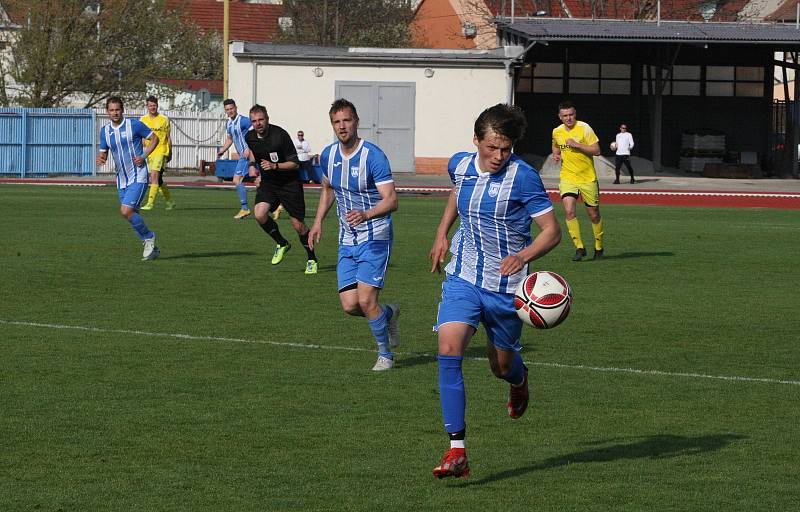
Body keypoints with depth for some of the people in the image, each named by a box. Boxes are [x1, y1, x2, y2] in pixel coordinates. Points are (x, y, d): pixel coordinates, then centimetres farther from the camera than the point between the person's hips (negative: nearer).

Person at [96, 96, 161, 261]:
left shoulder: (134, 125, -8)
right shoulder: (105, 131, 7)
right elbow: (103, 152, 14)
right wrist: (100, 159, -11)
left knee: (126, 211, -19)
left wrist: (144, 156, -12)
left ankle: (148, 237, 2)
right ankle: (151, 248, 22)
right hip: (121, 180, 6)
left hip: (138, 177, -6)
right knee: (133, 216, 8)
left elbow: (154, 138, 1)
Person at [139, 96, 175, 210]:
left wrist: (170, 153, 8)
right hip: (149, 152, 5)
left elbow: (168, 138, 5)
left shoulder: (164, 119, -1)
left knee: (154, 175, -20)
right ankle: (170, 201, 28)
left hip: (161, 150, -5)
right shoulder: (143, 119, 8)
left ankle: (150, 203, -22)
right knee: (158, 180, 11)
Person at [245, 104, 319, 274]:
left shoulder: (280, 135, -20)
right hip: (267, 182, 5)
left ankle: (312, 260, 19)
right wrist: (252, 165, 12)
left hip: (289, 183, -4)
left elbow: (295, 163, -17)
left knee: (298, 225, -2)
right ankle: (282, 244, 6)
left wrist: (275, 166, -29)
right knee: (260, 214, -20)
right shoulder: (250, 137, -3)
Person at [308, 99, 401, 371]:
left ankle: (385, 353, 7)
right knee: (350, 305, -3)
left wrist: (366, 214, -40)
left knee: (366, 300, -15)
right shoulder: (328, 155, 4)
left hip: (375, 239, -6)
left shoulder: (373, 156, -16)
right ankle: (388, 314, 29)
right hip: (347, 241, 6)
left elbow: (391, 200, -23)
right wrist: (318, 221, 17)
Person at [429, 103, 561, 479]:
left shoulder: (523, 177, -17)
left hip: (505, 286, -3)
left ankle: (519, 378, 55)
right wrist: (442, 232, 17)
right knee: (448, 351, -18)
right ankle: (457, 451, -19)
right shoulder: (460, 165, -2)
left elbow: (552, 231, -15)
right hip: (463, 279, 3)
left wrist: (523, 256, -32)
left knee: (501, 365, 13)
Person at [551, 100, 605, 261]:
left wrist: (577, 145, -23)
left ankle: (599, 247, 28)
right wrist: (556, 154, 4)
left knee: (594, 215, 7)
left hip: (588, 177, -2)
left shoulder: (584, 128, -10)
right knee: (569, 211, -17)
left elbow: (596, 150, -13)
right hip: (568, 177, 2)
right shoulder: (556, 132, 4)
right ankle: (579, 248, -11)